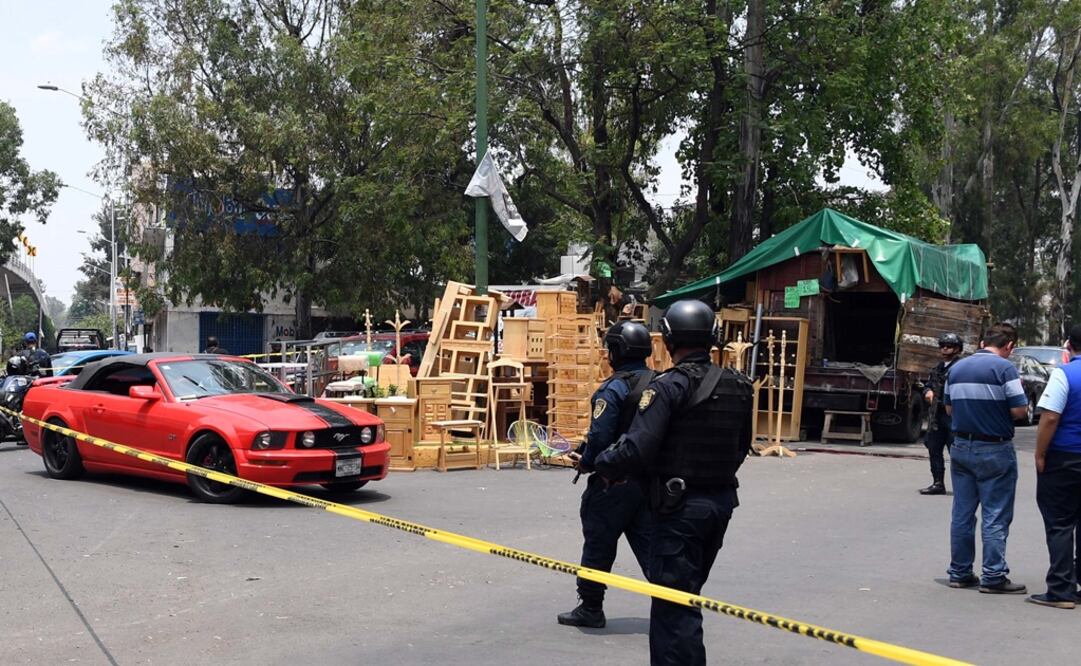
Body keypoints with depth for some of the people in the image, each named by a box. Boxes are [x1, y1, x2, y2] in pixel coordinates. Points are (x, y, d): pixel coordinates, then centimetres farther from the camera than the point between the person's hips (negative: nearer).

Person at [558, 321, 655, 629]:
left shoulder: (614, 388, -17)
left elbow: (600, 436, -21)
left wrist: (586, 462, -4)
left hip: (613, 481, -6)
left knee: (598, 544, 7)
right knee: (648, 542, 12)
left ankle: (590, 609, 17)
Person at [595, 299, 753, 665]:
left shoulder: (670, 385, -16)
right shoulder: (738, 386, 6)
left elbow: (637, 448, -21)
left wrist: (603, 465, -4)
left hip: (680, 506, -7)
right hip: (722, 501, 8)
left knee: (675, 604, -3)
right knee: (688, 593, 21)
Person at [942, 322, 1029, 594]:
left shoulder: (956, 368, 10)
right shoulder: (1004, 368, -12)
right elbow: (1019, 410, -14)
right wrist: (1018, 389, 4)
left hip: (961, 447, 6)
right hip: (994, 450, -6)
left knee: (962, 513, 11)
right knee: (996, 516, 0)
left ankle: (959, 573, 16)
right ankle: (993, 577, 1)